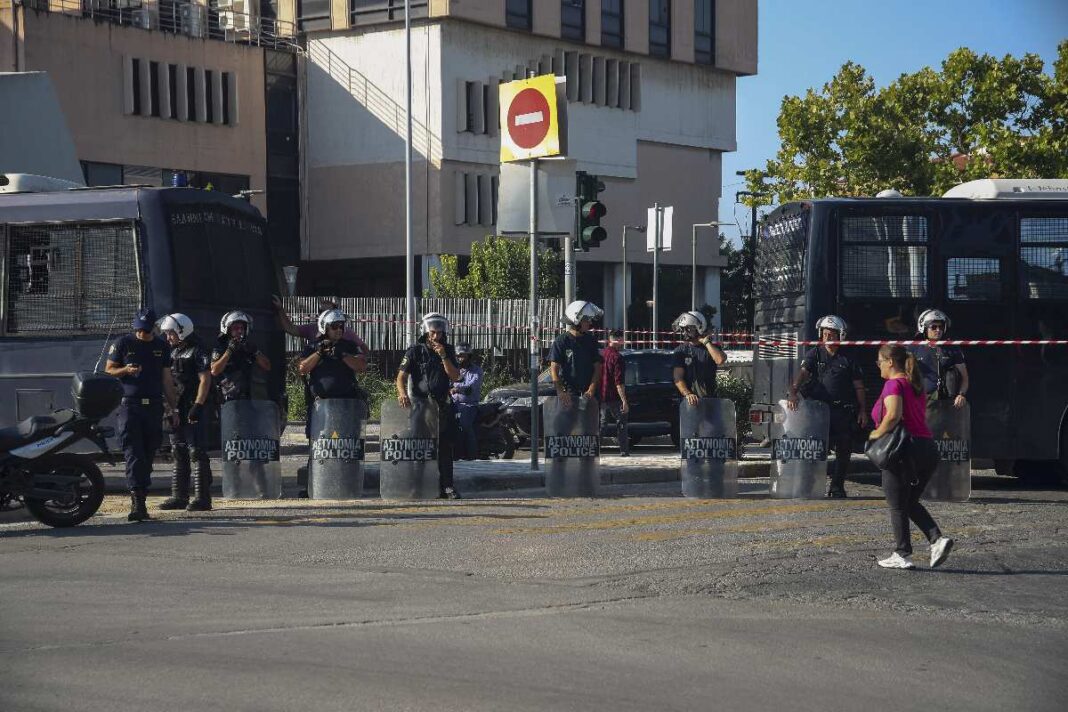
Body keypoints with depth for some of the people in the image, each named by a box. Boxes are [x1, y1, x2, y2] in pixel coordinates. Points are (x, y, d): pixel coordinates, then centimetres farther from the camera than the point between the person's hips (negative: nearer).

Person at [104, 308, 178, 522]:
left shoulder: (161, 347, 14)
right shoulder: (123, 343, 4)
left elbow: (166, 379, 18)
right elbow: (109, 370, 6)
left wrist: (172, 407, 14)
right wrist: (126, 370, -14)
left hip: (154, 407, 4)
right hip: (129, 405, -4)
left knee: (148, 455, 4)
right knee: (133, 454, -12)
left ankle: (139, 500, 10)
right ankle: (138, 502, -19)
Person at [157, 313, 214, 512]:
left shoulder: (197, 351, -8)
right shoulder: (173, 352, 17)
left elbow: (205, 380, -13)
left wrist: (197, 406, -20)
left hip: (194, 408, -9)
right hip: (177, 409, 9)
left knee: (197, 452, -9)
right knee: (178, 454, 11)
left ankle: (203, 498, -8)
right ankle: (179, 497, 16)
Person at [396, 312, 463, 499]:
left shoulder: (448, 351, 7)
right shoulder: (415, 351, -2)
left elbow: (455, 376, -1)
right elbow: (402, 375, -10)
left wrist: (444, 357, -14)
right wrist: (402, 393, -29)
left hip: (443, 404, 2)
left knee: (445, 445, 1)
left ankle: (447, 486, 5)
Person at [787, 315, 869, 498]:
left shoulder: (847, 359, 7)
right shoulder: (815, 354, 6)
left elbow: (859, 387, 10)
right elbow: (802, 373, -9)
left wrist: (863, 410, 3)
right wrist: (793, 392, -27)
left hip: (843, 410, 1)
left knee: (843, 450, 3)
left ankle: (837, 485, 13)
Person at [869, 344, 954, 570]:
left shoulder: (894, 384, -11)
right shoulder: (915, 385, 16)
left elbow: (893, 415, -26)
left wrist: (877, 433, -11)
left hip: (904, 451, -8)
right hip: (927, 447, 8)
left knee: (897, 506, 6)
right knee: (910, 502, 19)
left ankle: (902, 555, 10)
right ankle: (938, 539, 1)